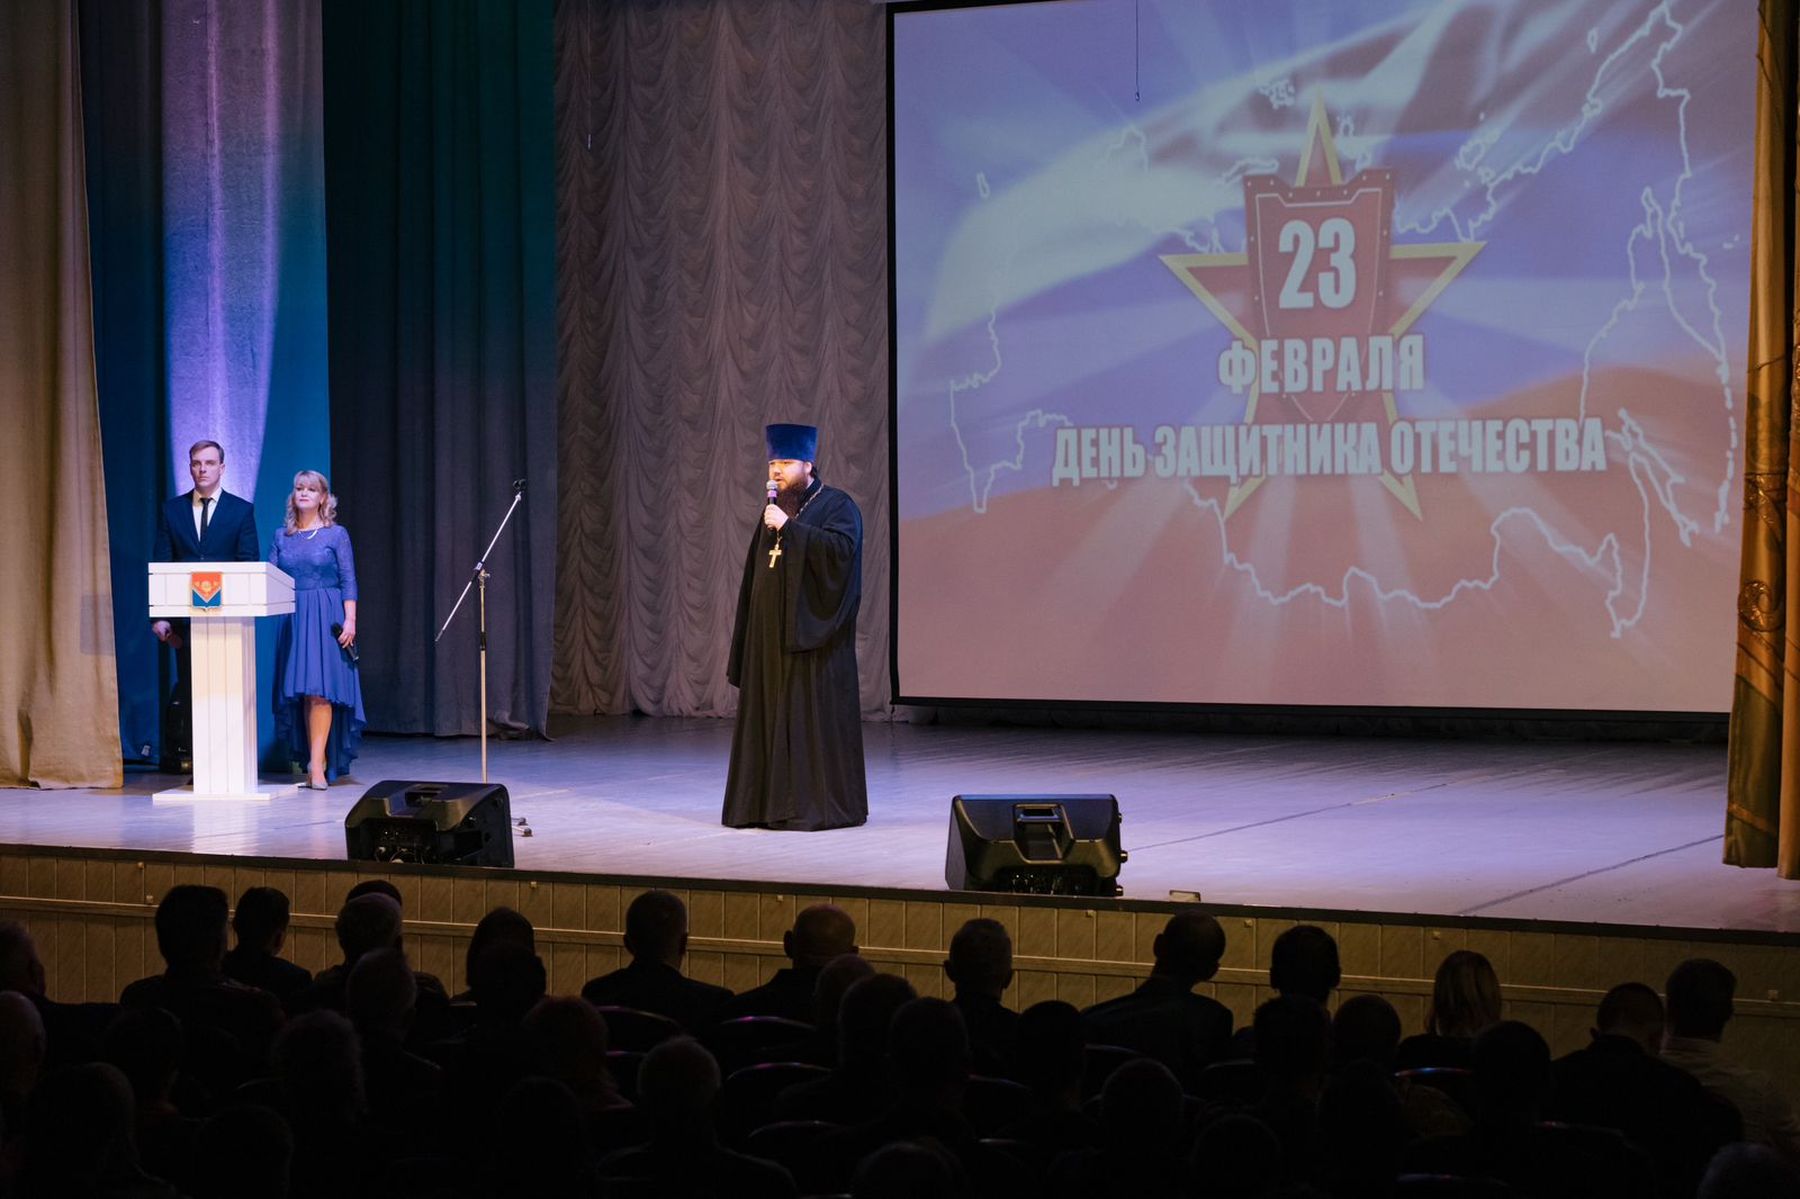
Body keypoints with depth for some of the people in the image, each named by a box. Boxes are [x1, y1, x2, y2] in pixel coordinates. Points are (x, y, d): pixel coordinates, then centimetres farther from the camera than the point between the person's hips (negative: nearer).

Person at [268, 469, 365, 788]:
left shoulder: (336, 535, 2)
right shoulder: (282, 537, 12)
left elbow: (348, 581, -1)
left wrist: (350, 620, -11)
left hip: (326, 619, -4)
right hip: (292, 620, 4)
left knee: (319, 689, -12)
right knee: (300, 692, 3)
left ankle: (317, 765, -16)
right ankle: (316, 762, 8)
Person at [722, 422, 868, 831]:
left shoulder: (837, 506, -5)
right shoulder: (775, 508, 16)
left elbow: (840, 547, -22)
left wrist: (788, 527, -22)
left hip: (811, 632, -7)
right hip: (771, 629, 7)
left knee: (814, 716, -7)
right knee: (770, 713, 6)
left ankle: (819, 804, -4)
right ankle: (769, 802, 9)